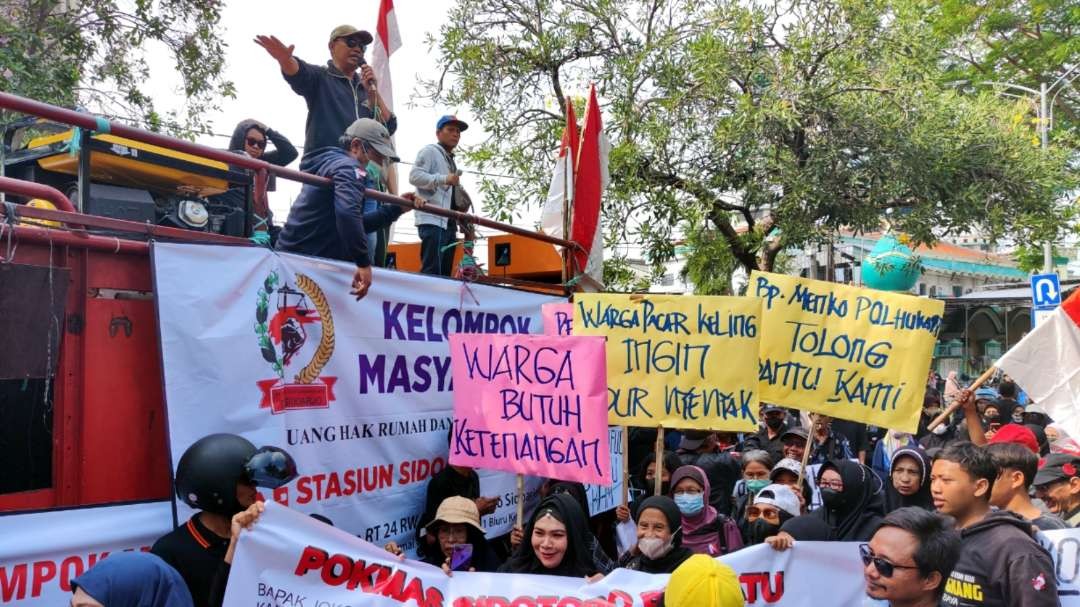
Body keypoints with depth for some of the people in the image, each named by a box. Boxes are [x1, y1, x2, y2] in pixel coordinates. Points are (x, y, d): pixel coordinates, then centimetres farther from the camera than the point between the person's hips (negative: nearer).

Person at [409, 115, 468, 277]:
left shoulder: (451, 160, 27)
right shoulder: (429, 151, 1)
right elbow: (414, 176, -13)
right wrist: (444, 179, -19)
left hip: (448, 223, 9)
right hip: (433, 221, -9)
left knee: (444, 272, 6)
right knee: (432, 272, -16)